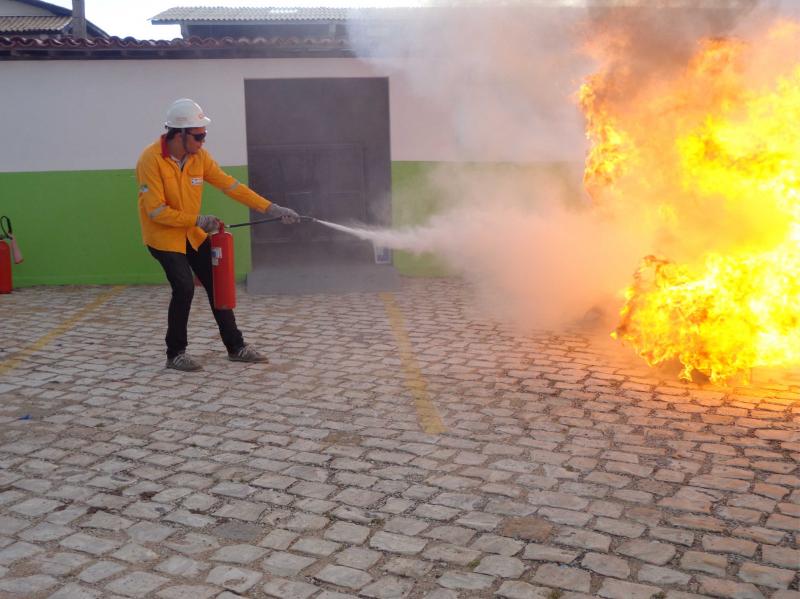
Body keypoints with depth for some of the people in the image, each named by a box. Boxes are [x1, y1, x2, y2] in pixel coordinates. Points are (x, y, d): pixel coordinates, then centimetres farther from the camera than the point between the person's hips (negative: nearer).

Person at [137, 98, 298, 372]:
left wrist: (270, 208, -8)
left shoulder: (199, 156, -5)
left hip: (193, 234, 6)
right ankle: (175, 354, 3)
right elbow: (156, 211, -24)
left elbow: (229, 185, -4)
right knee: (184, 289, -16)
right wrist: (198, 220, -22)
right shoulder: (151, 160, -23)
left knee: (217, 285, 6)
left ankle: (236, 347, 18)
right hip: (163, 236, -6)